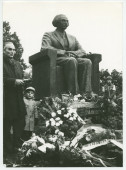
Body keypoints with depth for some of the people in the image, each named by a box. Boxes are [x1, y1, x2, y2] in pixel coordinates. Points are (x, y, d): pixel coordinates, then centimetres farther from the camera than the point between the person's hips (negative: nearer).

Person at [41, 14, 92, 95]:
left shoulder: (73, 38, 27)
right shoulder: (48, 35, 12)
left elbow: (82, 52, 15)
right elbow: (44, 48, -9)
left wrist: (72, 53, -10)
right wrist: (64, 52, -15)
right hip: (56, 60, -5)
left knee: (87, 62, -27)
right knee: (72, 60, -37)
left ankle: (85, 92, -39)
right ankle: (73, 93, -43)